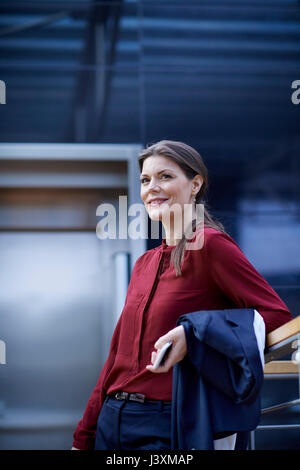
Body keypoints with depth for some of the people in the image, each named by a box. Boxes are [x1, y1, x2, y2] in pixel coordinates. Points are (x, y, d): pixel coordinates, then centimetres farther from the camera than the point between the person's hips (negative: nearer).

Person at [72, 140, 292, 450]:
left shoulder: (210, 245, -8)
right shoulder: (144, 264, 12)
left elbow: (278, 316, -14)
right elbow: (117, 354, 14)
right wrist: (83, 437, 14)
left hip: (166, 424, -7)